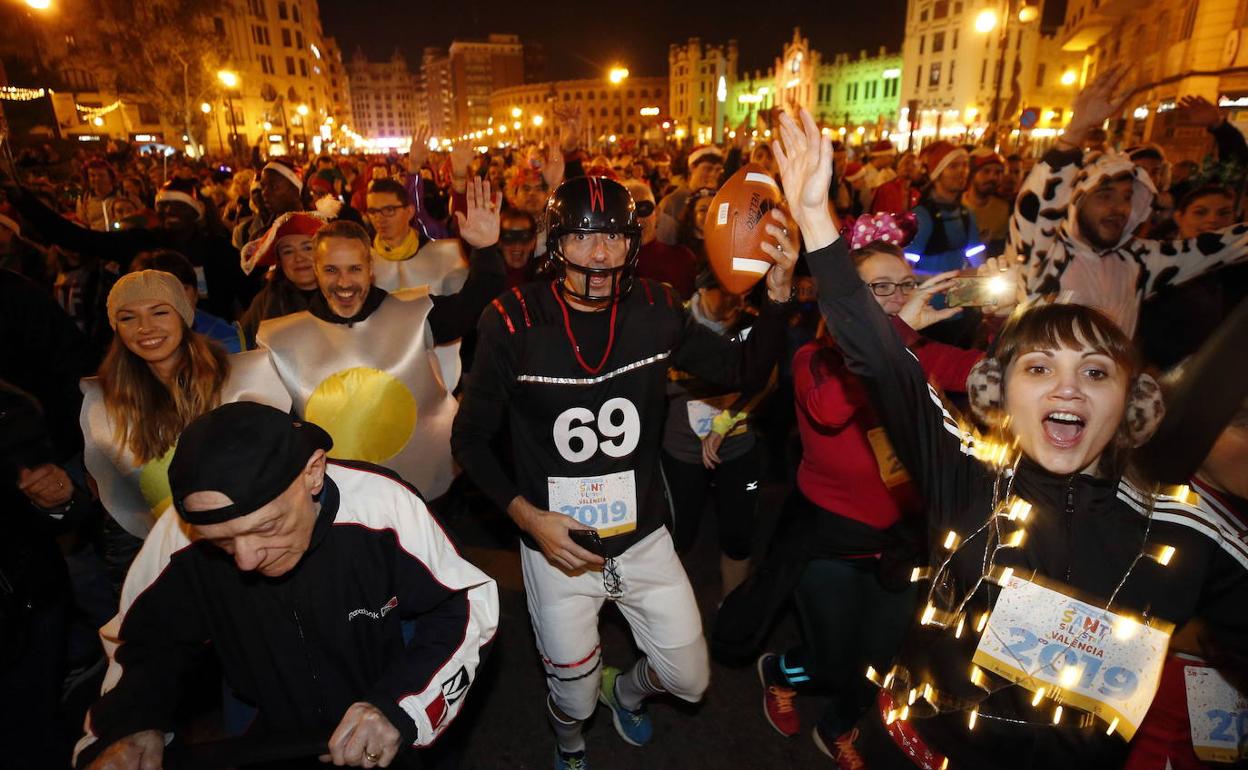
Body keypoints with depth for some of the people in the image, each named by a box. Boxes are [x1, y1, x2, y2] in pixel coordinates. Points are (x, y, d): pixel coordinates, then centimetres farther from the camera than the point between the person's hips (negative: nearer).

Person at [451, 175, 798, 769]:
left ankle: (624, 689, 52)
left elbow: (744, 372, -1)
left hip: (644, 537, 3)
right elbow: (470, 436, -7)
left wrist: (778, 293, -15)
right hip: (557, 544, -2)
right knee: (575, 701, 18)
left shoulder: (654, 310, -9)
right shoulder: (514, 321, -16)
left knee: (689, 680, 16)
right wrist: (526, 514, -19)